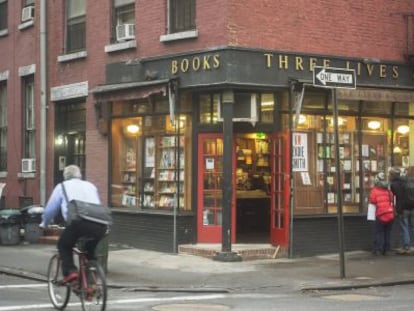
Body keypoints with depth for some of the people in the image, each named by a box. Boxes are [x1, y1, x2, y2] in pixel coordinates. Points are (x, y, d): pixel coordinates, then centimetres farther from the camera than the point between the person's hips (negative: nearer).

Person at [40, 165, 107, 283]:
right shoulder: (91, 186, 32)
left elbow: (50, 209, 23)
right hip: (100, 226, 4)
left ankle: (70, 272, 2)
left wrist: (44, 224, 41)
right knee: (90, 249, 28)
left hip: (79, 223, -4)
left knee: (63, 246, 22)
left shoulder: (62, 187, 22)